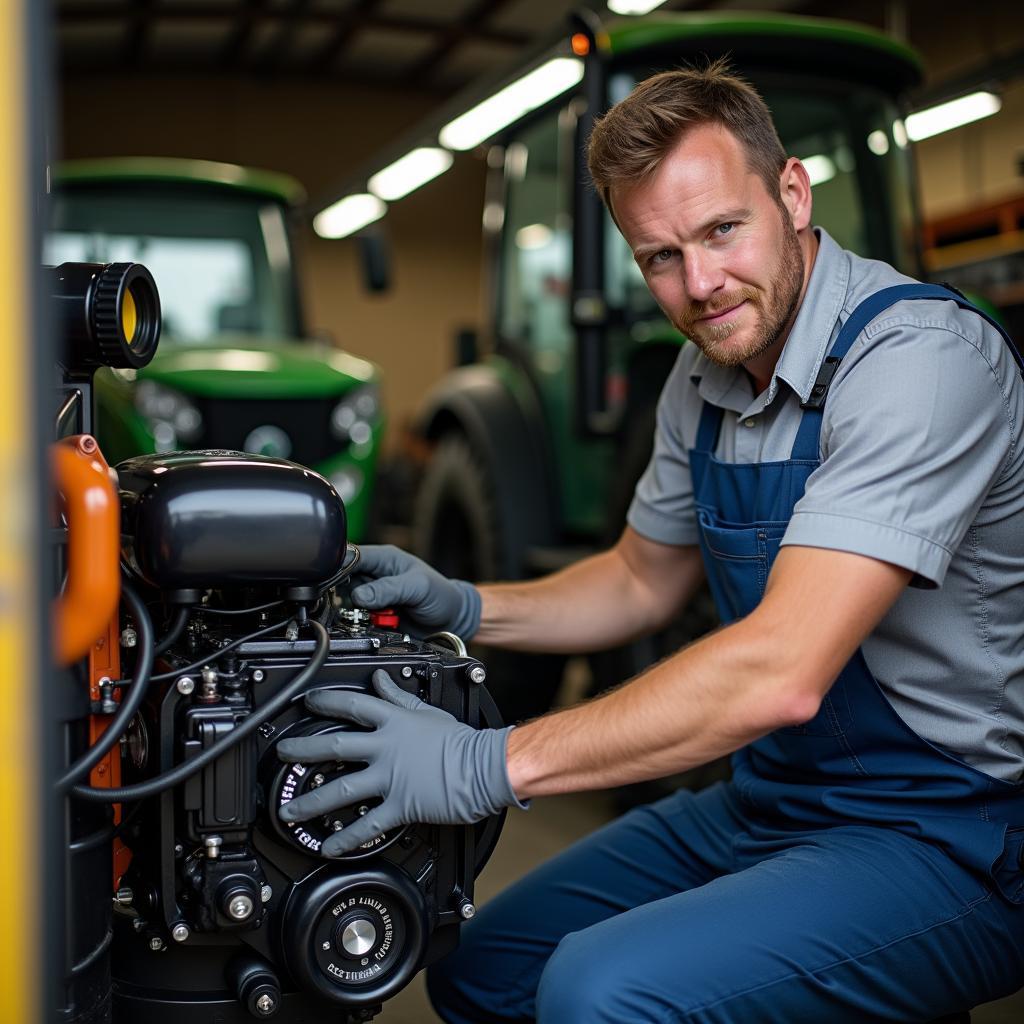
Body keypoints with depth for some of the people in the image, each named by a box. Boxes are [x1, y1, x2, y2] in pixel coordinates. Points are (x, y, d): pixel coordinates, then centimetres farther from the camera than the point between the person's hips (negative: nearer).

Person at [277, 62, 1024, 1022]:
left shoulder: (921, 356, -24)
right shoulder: (704, 379, 4)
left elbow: (780, 673, -32)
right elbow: (641, 580, 18)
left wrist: (490, 765, -29)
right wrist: (462, 607, 1)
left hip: (945, 836, -8)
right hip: (772, 798, 8)